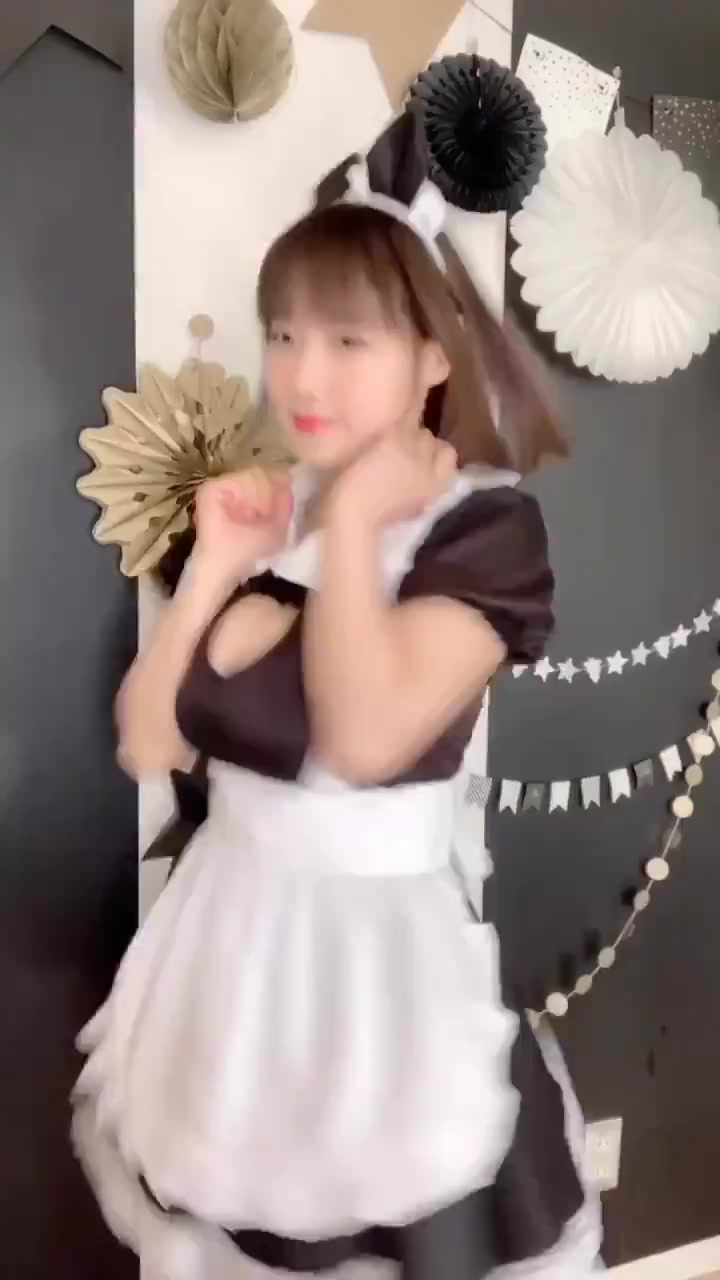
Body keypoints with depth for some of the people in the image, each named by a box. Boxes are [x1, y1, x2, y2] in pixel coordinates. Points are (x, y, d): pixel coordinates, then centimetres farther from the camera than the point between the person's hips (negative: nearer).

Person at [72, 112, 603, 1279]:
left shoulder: (486, 524, -14)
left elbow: (364, 738, -29)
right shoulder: (268, 508, 2)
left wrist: (354, 522, -20)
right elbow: (146, 746, 0)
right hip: (228, 925, 6)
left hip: (376, 934, -6)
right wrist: (214, 568, -11)